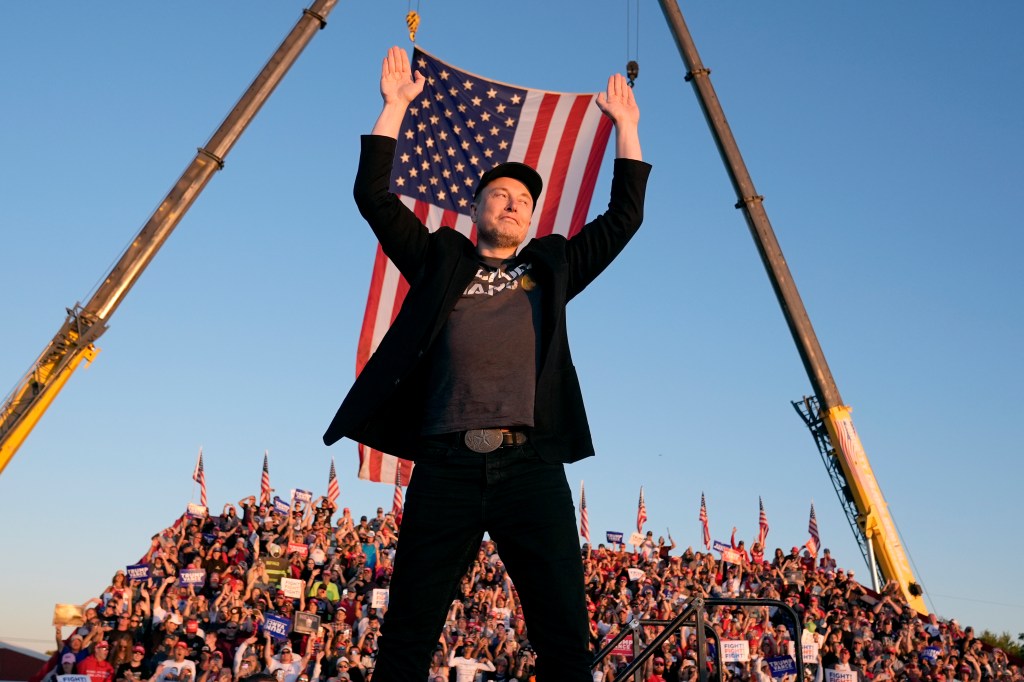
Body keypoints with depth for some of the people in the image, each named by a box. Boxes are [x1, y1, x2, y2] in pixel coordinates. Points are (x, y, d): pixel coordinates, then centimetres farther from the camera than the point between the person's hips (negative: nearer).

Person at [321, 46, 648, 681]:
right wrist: (396, 105, 15)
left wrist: (625, 126, 26)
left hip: (532, 464, 1)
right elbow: (375, 196, 15)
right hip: (446, 464, 0)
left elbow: (625, 216, 24)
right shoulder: (441, 259, 20)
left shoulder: (553, 265, 23)